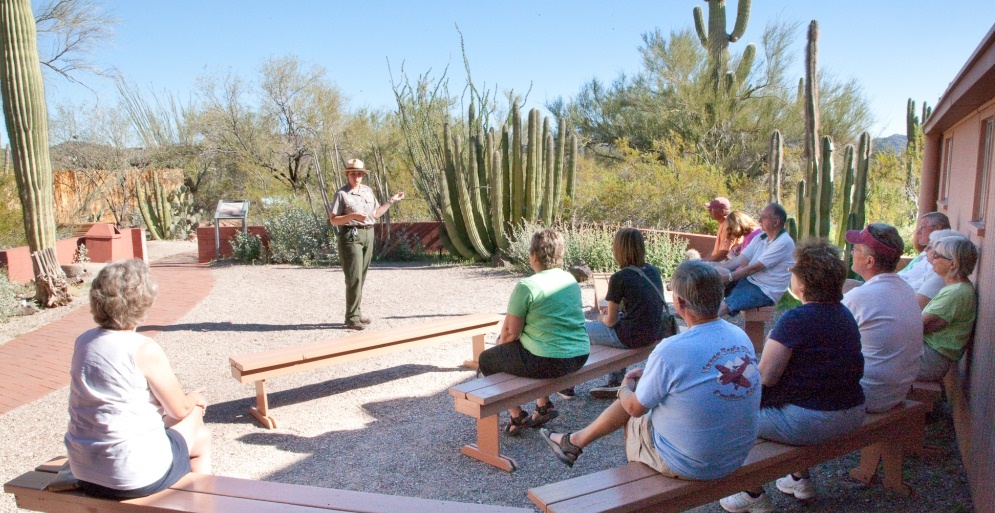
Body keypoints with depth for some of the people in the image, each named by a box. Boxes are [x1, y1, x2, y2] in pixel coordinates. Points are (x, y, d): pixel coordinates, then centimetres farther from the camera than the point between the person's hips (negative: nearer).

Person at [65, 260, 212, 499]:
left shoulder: (83, 341, 0)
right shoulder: (144, 350, -20)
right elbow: (179, 409, -9)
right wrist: (195, 399, 13)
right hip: (135, 477, -6)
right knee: (201, 437, 20)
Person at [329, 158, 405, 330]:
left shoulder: (368, 191, 13)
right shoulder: (342, 194, -6)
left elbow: (375, 214, 18)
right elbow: (333, 220, -9)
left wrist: (391, 201, 15)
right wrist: (353, 216, -21)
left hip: (368, 235, 6)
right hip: (351, 236, -6)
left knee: (361, 277, 10)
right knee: (354, 277, -8)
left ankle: (357, 313, 19)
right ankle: (352, 318, -4)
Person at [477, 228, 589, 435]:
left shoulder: (526, 286, -15)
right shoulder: (571, 280, 8)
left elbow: (511, 332, -12)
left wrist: (500, 346, 13)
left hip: (549, 362, -8)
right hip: (580, 356, 8)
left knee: (486, 359, 14)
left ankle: (518, 417, 16)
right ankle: (543, 405, 31)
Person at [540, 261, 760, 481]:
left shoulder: (671, 351, -26)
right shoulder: (741, 336, -4)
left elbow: (635, 408, -11)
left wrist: (625, 387, 11)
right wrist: (649, 376, 17)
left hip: (691, 466, -6)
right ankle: (575, 441, 35)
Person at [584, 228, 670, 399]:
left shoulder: (619, 278, -17)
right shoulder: (653, 271, 4)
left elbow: (611, 321, -9)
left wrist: (603, 317, 13)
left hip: (632, 336, -7)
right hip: (655, 333, 8)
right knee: (602, 319, 30)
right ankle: (616, 382, 32)